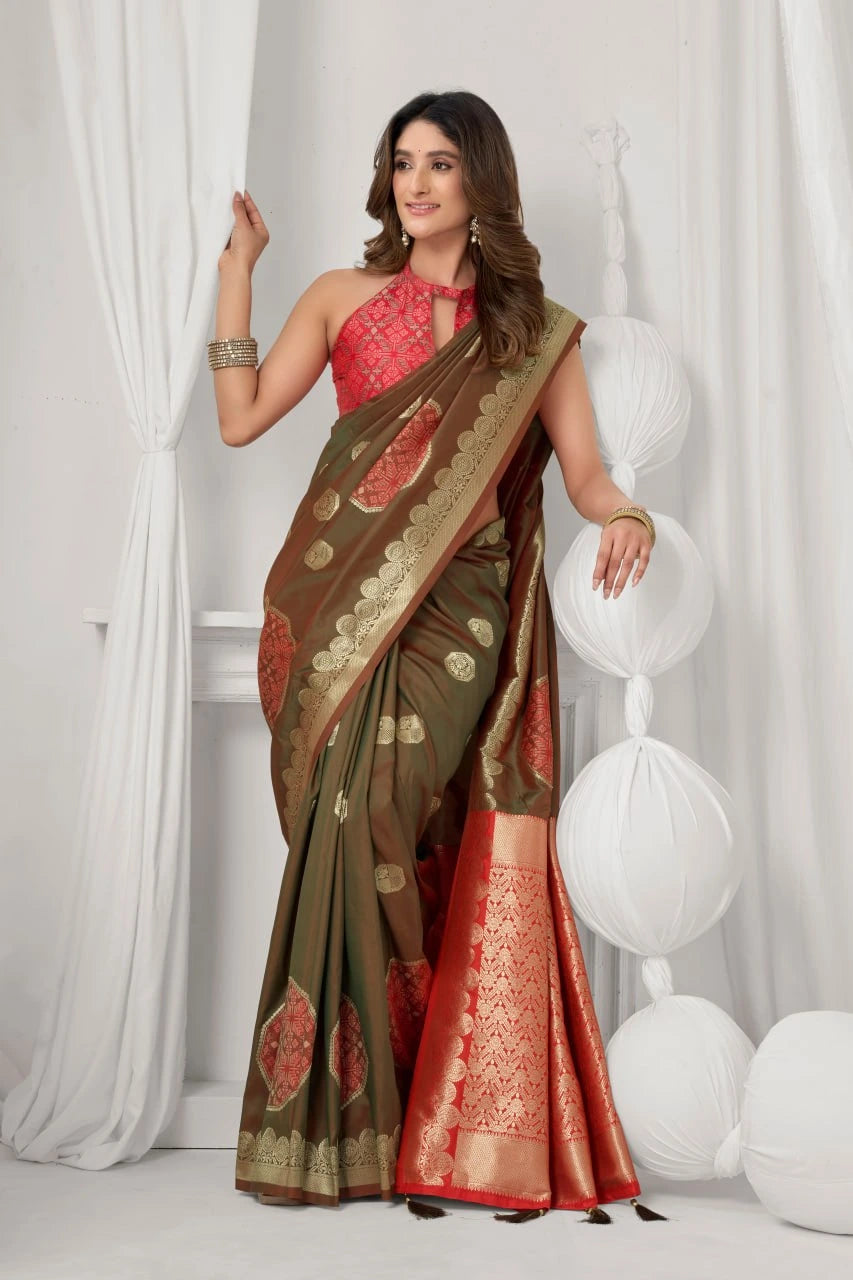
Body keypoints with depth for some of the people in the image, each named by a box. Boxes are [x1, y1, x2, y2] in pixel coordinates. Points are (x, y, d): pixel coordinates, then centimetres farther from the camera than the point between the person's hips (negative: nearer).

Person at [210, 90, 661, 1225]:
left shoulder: (537, 326, 14)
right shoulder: (344, 297, 16)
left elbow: (584, 467, 8)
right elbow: (241, 419, 8)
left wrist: (628, 515, -14)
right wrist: (238, 269, 9)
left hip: (455, 606, -1)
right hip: (337, 600, 2)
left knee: (365, 814, -17)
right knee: (353, 832, -9)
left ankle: (343, 1120, -5)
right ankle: (340, 1114, 2)